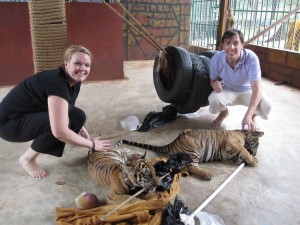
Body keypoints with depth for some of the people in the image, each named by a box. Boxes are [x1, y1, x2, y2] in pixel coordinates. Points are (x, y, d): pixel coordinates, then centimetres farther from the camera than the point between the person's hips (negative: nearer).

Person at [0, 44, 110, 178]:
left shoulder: (74, 82, -5)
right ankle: (27, 159, -7)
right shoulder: (57, 83, -32)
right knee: (61, 122, -31)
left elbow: (67, 110, 13)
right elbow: (60, 131, -39)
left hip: (34, 116, 8)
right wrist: (92, 144, -27)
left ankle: (37, 140, 12)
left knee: (78, 116, -7)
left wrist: (80, 128, -6)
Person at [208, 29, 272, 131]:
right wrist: (215, 85, -32)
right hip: (228, 90, 1)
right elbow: (213, 80, -4)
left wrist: (248, 115, -50)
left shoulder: (251, 58, -32)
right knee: (213, 100, -31)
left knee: (266, 106, -30)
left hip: (248, 91, -1)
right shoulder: (216, 59, -23)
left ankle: (253, 116, 11)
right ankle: (224, 112, 10)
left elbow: (257, 89, -36)